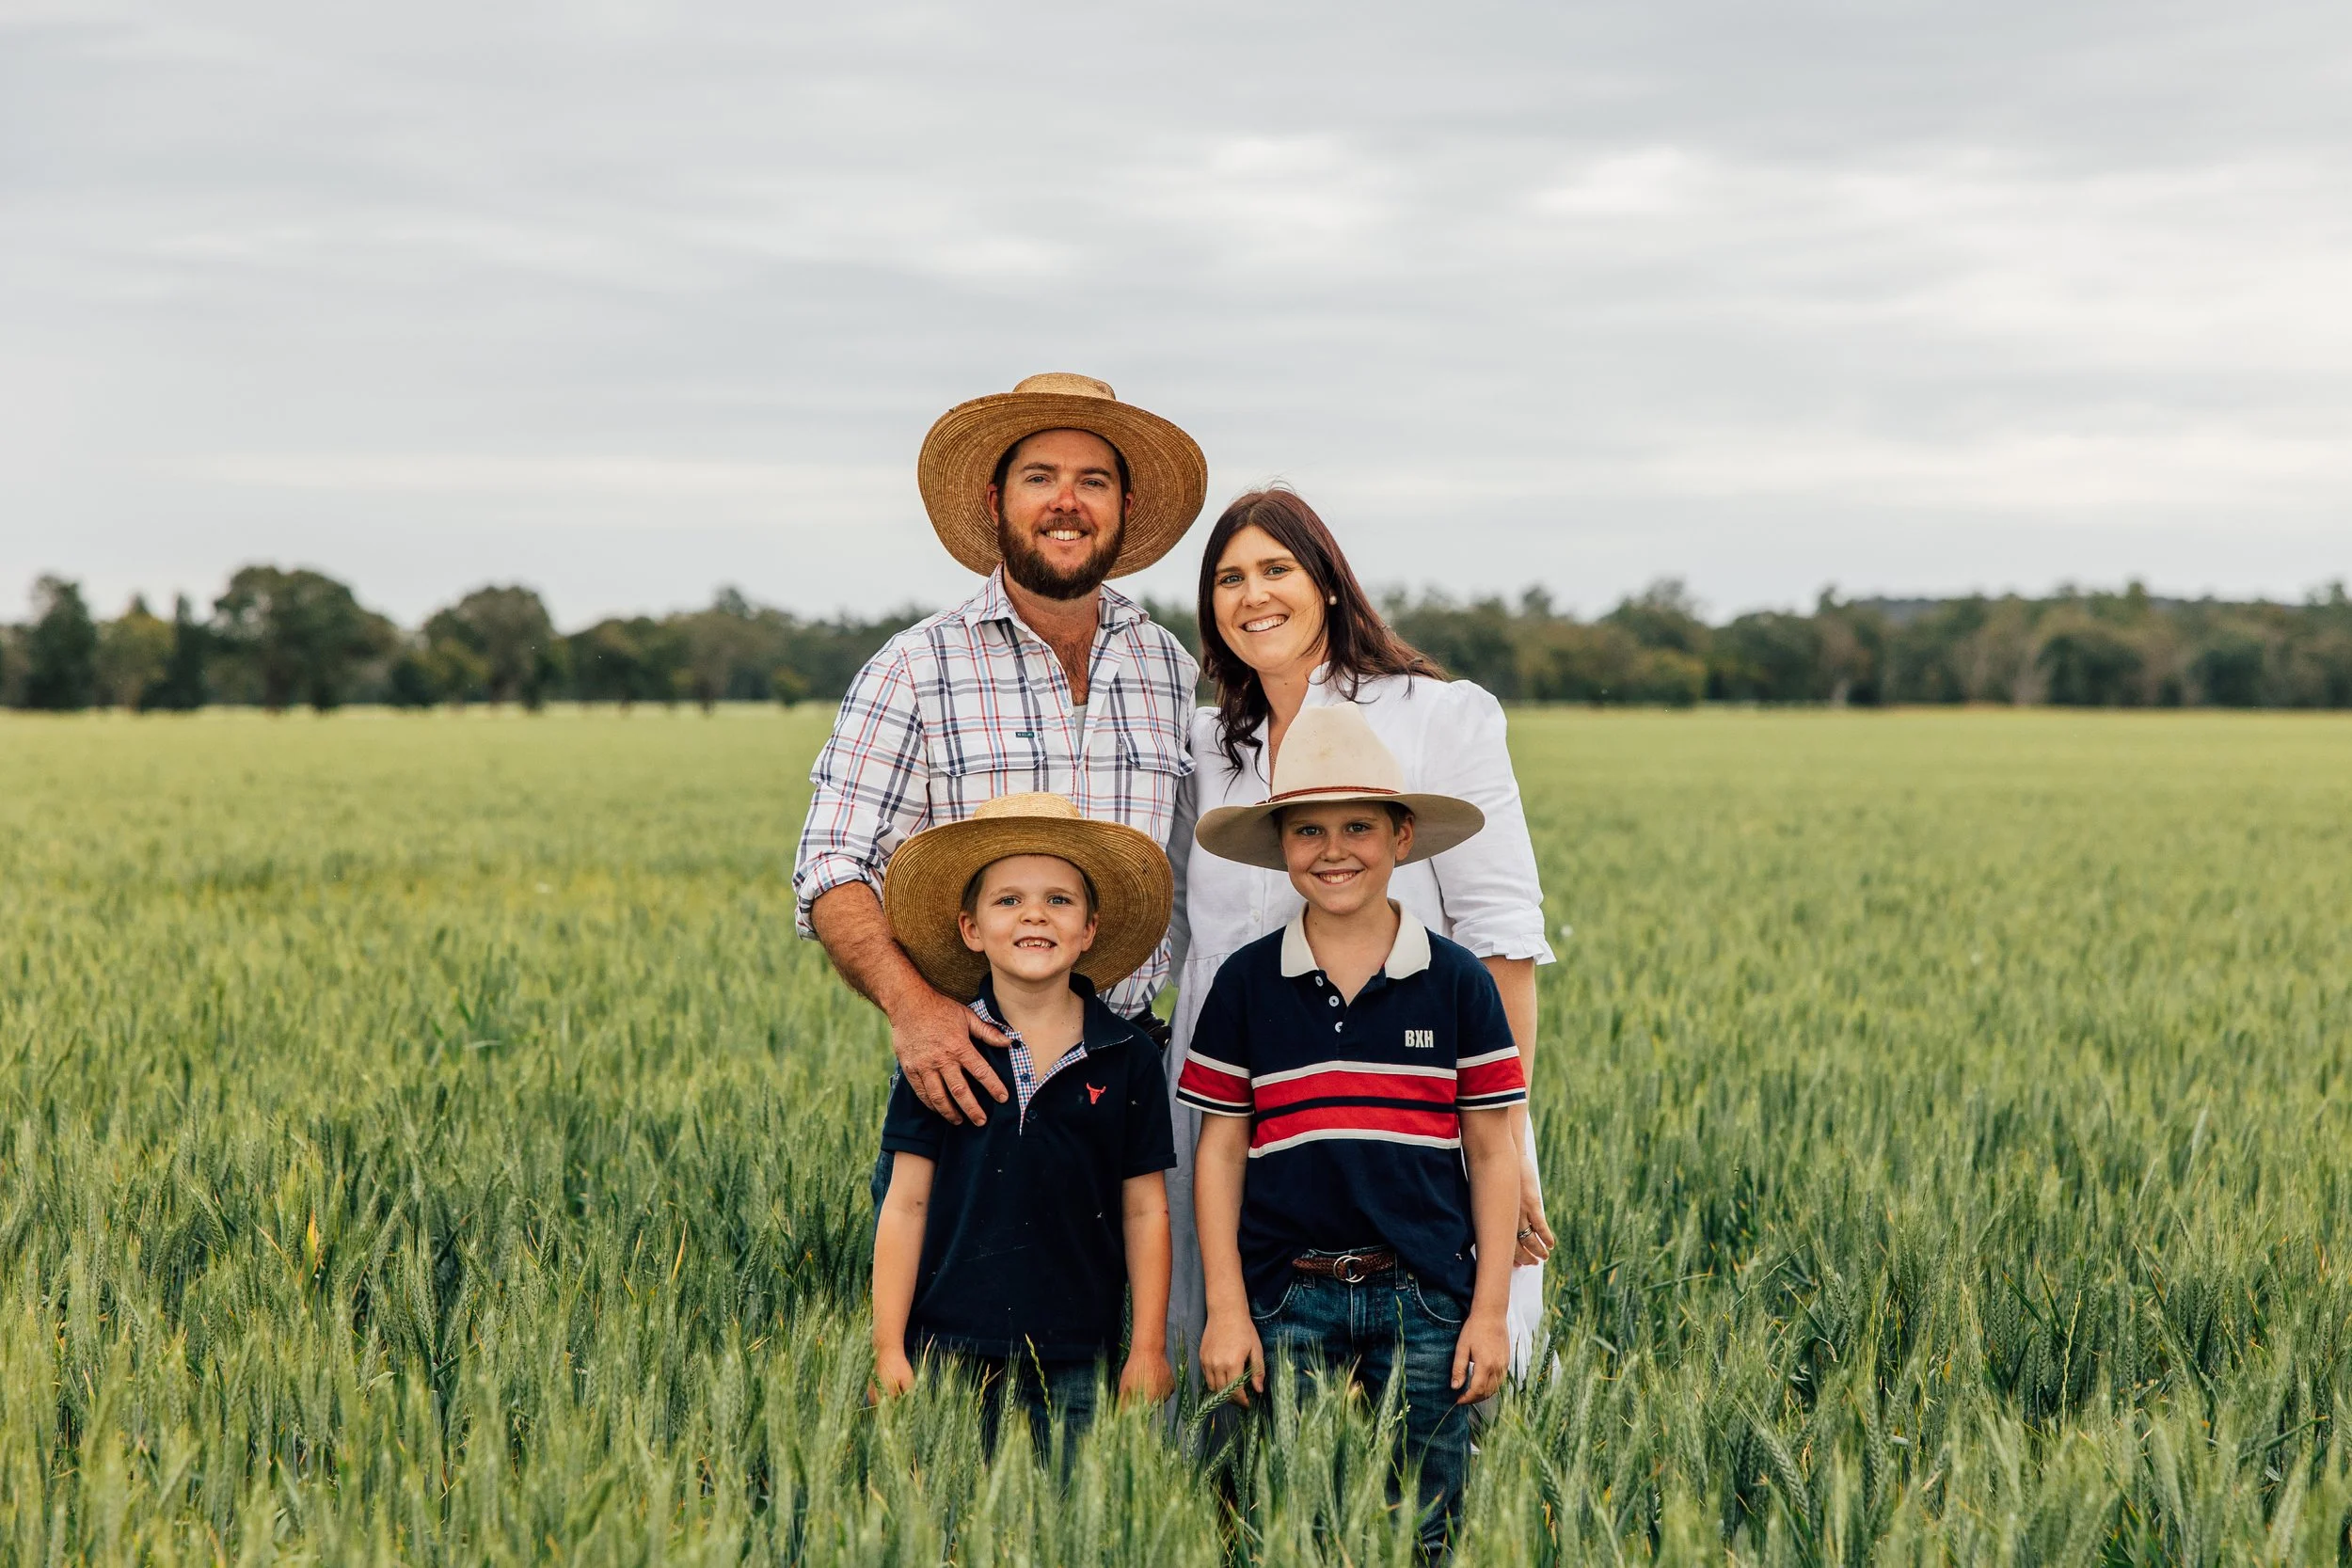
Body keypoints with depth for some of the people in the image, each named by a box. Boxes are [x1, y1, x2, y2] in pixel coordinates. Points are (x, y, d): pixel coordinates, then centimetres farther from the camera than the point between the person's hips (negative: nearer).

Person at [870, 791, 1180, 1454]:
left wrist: (1148, 1350, 4)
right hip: (951, 1345, 0)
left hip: (1077, 1361, 1)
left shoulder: (1128, 1058, 2)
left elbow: (1145, 1212, 6)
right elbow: (906, 1205, 2)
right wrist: (889, 1350, -1)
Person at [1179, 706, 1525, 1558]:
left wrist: (1491, 1311, 0)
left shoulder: (1457, 981, 2)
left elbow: (1493, 1153, 5)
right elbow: (1219, 1152, 5)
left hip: (1425, 1301, 0)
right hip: (1287, 1301, 0)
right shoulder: (1246, 983, 3)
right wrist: (1225, 1312, 0)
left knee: (1422, 1533, 5)